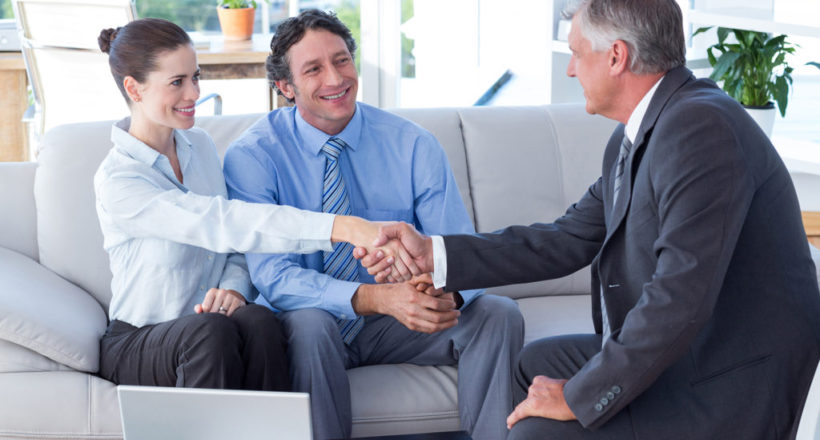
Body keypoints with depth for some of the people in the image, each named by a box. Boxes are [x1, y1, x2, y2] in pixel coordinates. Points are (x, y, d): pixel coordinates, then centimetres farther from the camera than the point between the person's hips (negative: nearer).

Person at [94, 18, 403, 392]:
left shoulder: (200, 145, 8)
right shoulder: (117, 182, -17)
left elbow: (236, 244, 12)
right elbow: (220, 223, -30)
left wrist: (233, 288, -15)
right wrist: (343, 227, -40)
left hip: (206, 326, 5)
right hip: (137, 344, -5)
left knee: (258, 321, -30)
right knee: (212, 331, -37)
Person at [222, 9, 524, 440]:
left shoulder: (414, 146, -7)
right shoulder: (251, 157, -13)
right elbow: (274, 276, -23)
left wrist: (447, 295, -36)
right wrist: (379, 298, -39)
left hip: (396, 324, 2)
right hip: (311, 326, -2)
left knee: (499, 314, -21)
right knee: (309, 323, -36)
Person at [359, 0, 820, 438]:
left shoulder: (700, 127, -26)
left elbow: (681, 297, -31)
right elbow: (568, 241, 11)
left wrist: (580, 398, -22)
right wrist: (433, 254, 6)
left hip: (729, 389, -10)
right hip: (685, 354, 10)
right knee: (534, 365, 22)